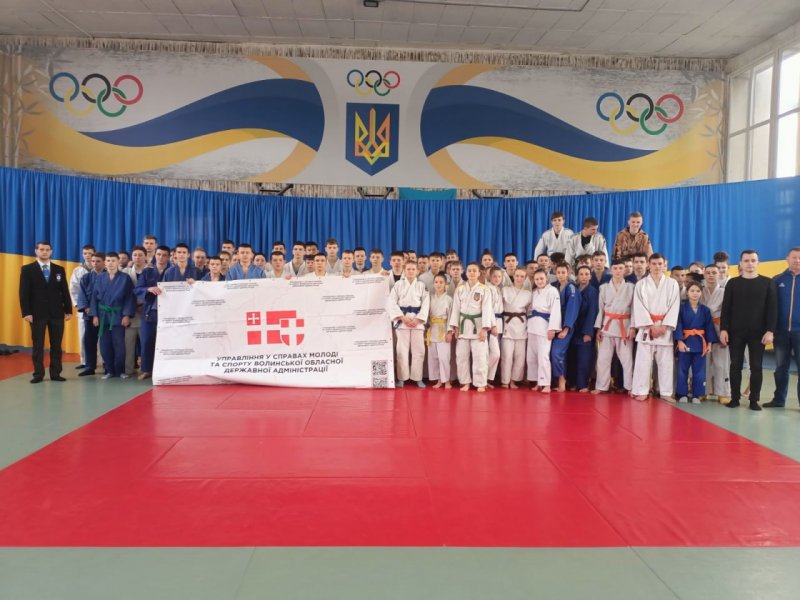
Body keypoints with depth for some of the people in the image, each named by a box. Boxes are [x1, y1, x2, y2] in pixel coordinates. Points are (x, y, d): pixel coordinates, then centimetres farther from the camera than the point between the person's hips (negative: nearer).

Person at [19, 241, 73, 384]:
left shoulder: (59, 270, 10)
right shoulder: (27, 269, 2)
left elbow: (65, 291, 9)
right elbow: (24, 293, -3)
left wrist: (68, 310, 3)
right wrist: (26, 312, -11)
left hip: (57, 313, 2)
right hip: (37, 313, -2)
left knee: (56, 345, 4)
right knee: (38, 345, 3)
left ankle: (55, 373, 10)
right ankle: (38, 374, 9)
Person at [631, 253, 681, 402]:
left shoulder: (672, 284, 6)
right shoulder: (641, 284, 4)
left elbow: (674, 307, 0)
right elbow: (639, 307, -3)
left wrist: (664, 326, -11)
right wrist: (652, 326, -12)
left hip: (665, 328, 1)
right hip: (646, 327, -1)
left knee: (666, 362, 3)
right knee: (643, 361, -2)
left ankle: (666, 392, 13)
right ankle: (642, 391, 5)